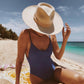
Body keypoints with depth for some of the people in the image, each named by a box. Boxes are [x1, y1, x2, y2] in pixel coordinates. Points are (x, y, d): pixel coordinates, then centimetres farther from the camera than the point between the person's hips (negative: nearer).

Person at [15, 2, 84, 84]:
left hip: (53, 70, 3)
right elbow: (19, 59, -12)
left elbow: (58, 56, -4)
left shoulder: (51, 35, -9)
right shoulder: (25, 34, -22)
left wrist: (65, 39, -18)